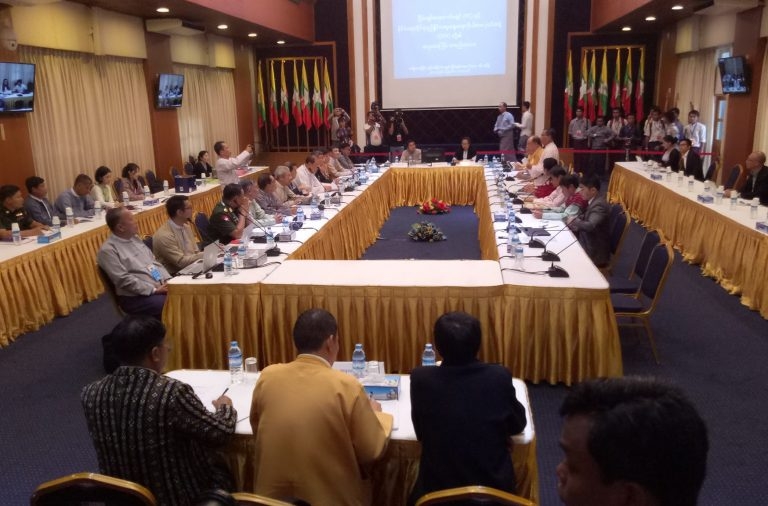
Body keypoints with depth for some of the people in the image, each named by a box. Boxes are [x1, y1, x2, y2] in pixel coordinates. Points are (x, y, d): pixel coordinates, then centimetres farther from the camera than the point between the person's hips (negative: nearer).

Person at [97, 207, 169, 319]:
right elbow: (124, 280, -16)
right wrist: (154, 290, -19)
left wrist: (169, 280, -2)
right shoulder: (108, 250, -10)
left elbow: (154, 262, 15)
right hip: (135, 297, -8)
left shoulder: (135, 239, 13)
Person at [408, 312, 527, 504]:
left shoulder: (421, 378, -16)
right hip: (494, 487, 1)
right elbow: (518, 425, 3)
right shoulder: (499, 376, -15)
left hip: (437, 488, -1)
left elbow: (420, 432, 0)